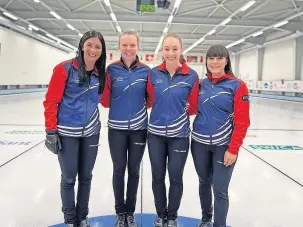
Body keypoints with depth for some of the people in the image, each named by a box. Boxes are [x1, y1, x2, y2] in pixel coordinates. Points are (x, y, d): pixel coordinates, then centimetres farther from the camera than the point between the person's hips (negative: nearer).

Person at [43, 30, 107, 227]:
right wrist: (51, 130, -12)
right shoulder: (64, 69, -12)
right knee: (69, 178, 8)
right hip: (67, 133, -4)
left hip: (91, 132, 4)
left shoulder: (100, 74, 2)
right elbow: (51, 101, -11)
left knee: (86, 176, 15)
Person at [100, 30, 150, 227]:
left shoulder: (146, 70, -3)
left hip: (139, 128, 1)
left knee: (134, 170, 13)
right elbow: (106, 101, -2)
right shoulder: (111, 69, -4)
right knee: (119, 169, 11)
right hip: (116, 128, 0)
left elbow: (150, 99, 3)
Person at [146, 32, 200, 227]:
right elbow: (151, 101, 4)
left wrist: (179, 110, -9)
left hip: (179, 135, -2)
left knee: (176, 177, 9)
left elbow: (193, 106, -3)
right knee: (158, 176, 13)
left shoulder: (191, 75, -7)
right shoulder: (154, 73, -2)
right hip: (156, 133, 2)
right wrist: (164, 110, -5)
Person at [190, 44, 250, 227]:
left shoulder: (237, 86, -9)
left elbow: (242, 122, -11)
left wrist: (233, 149, -14)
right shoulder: (201, 84, 4)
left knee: (220, 189, 0)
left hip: (224, 146, -4)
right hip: (200, 143, 4)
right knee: (204, 182, 18)